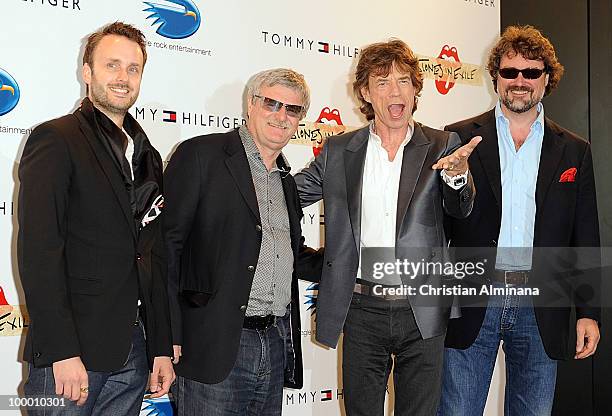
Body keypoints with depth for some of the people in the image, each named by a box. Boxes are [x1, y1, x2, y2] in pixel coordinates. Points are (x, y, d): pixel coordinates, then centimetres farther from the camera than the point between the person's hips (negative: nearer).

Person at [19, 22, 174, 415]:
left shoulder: (147, 156, 15)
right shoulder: (56, 140, -6)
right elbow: (39, 250, -14)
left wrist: (161, 347, 12)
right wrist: (61, 352, -19)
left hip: (131, 353, 6)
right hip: (69, 353, -6)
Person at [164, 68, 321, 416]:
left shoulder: (287, 181, 17)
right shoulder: (201, 155, -4)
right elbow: (166, 242, -9)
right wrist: (168, 334, -15)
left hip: (277, 346, 7)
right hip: (214, 346, -6)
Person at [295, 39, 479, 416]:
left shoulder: (442, 145, 1)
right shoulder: (338, 151, 3)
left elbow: (460, 211, -8)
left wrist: (457, 175, -31)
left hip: (423, 312, -1)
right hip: (362, 311, 1)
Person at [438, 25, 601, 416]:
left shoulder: (574, 151, 8)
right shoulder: (458, 138, 3)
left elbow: (585, 240, 7)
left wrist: (589, 312, 4)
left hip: (540, 310, 2)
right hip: (472, 306, -1)